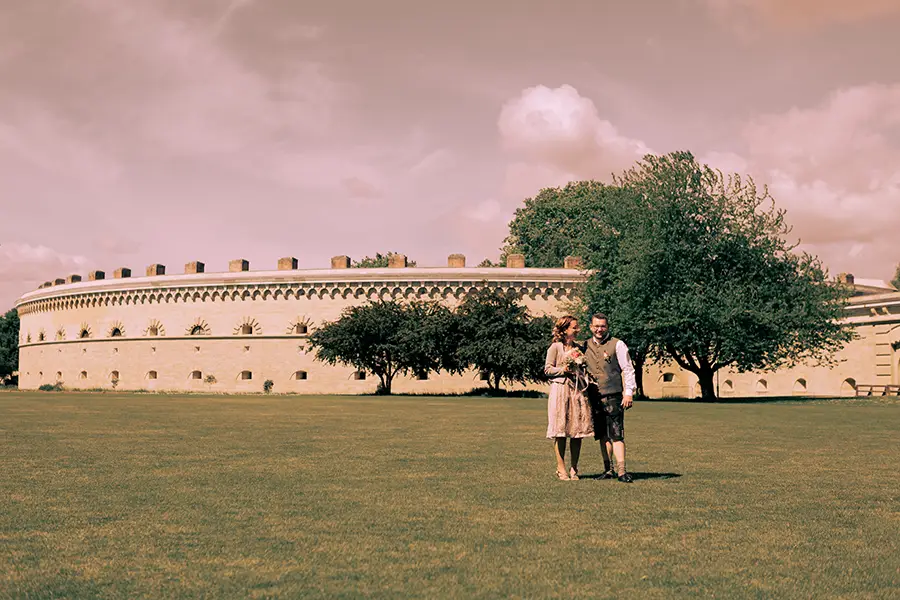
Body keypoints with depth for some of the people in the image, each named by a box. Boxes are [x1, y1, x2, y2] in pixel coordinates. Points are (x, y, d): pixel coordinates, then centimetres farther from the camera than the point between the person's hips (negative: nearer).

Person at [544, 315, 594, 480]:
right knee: (561, 430, -5)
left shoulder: (578, 348, 17)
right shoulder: (556, 347, 0)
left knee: (578, 430, 1)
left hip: (577, 391, 5)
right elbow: (547, 369, -3)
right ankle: (561, 468, 2)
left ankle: (574, 469, 9)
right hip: (560, 390, -5)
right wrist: (564, 369, -14)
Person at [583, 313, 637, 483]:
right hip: (594, 397, 4)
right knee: (602, 435, 9)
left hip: (613, 396, -4)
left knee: (616, 434, -9)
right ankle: (608, 469, 16)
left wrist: (629, 392, -8)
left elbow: (628, 369, -1)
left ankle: (621, 470, -9)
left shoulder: (617, 345, 0)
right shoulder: (586, 346, 11)